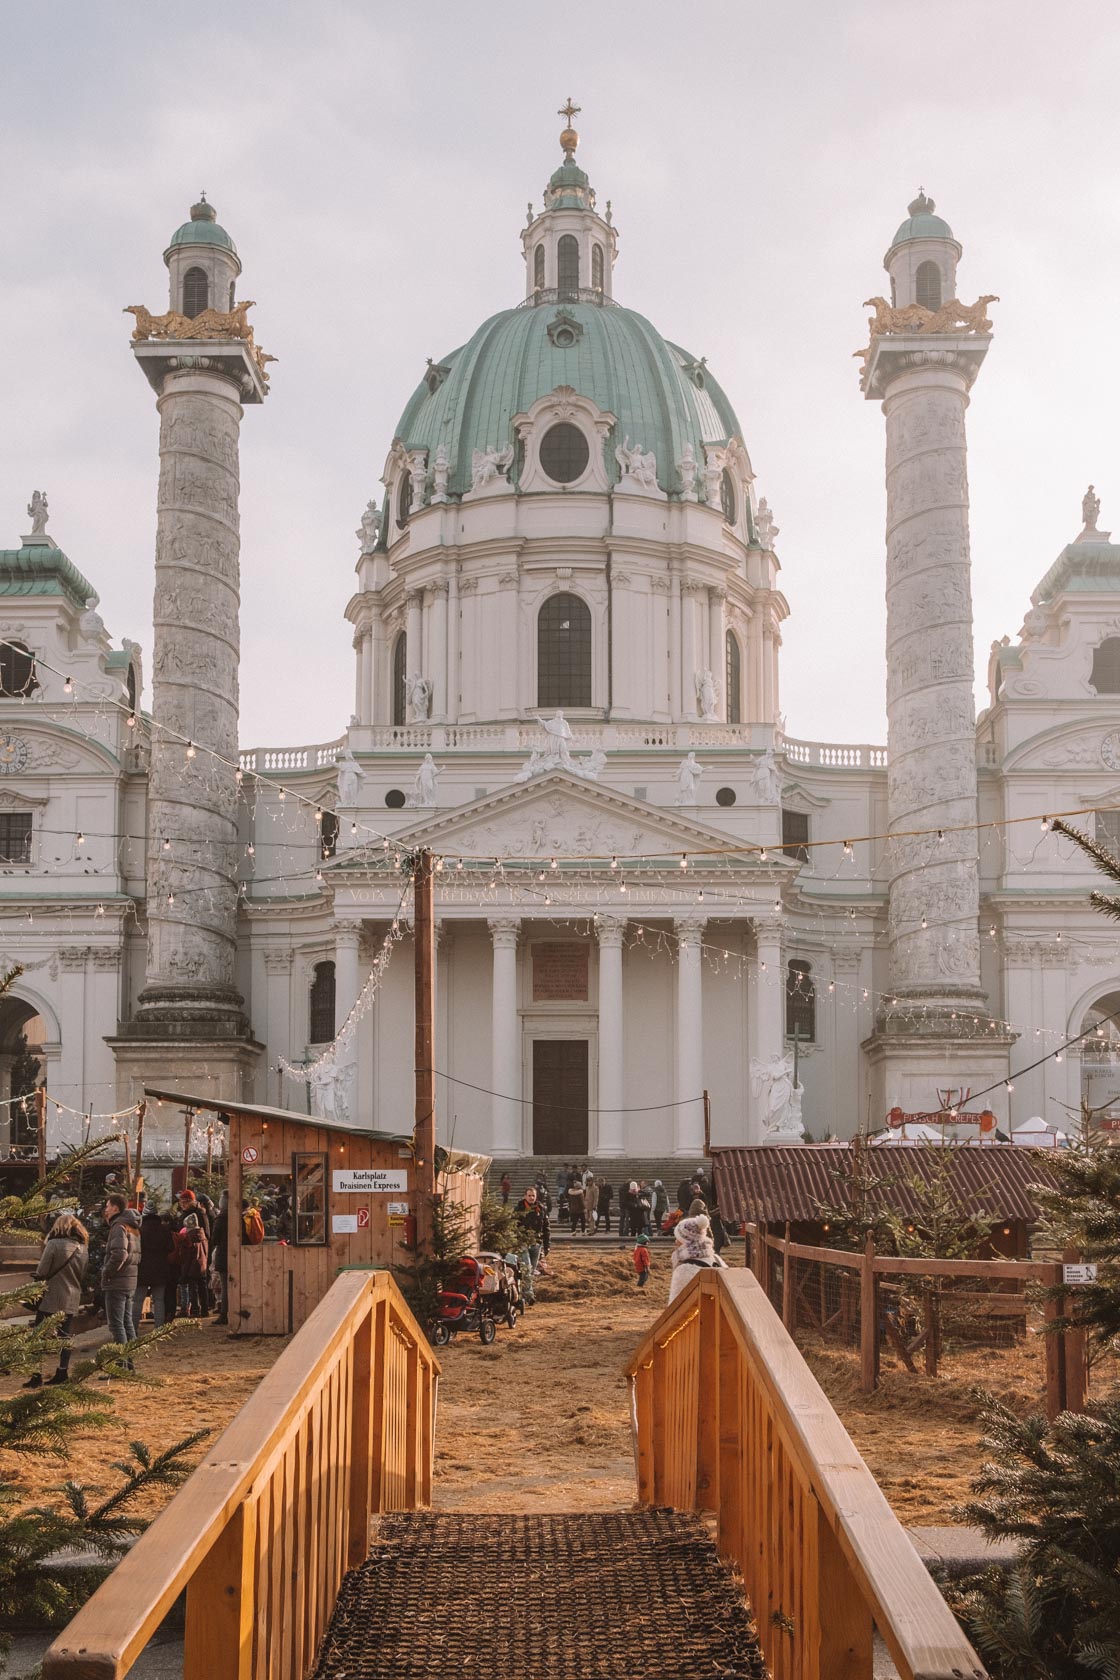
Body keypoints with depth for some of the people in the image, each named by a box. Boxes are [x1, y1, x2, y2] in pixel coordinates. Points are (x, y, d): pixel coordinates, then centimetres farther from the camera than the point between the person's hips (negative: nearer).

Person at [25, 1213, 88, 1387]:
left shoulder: (54, 1245, -13)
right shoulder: (83, 1248, 6)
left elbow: (41, 1273, -12)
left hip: (51, 1300, -6)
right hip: (71, 1300, 6)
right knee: (64, 1336, 13)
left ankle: (36, 1376, -3)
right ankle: (62, 1373, 14)